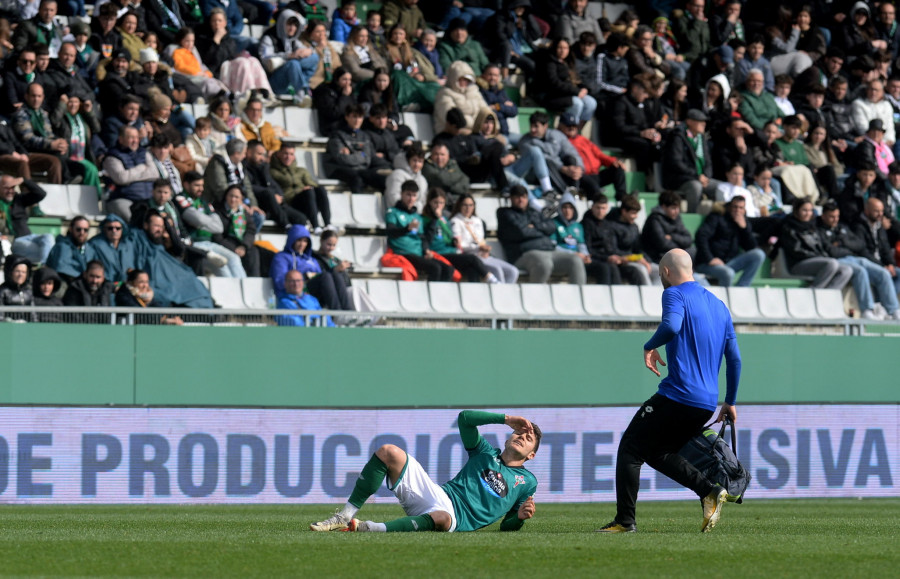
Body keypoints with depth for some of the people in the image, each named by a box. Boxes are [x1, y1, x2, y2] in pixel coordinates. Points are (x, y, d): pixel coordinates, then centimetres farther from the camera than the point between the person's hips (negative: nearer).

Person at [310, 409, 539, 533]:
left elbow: (507, 526, 17)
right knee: (389, 452, -17)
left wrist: (520, 517, -7)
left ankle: (365, 528, -45)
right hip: (438, 495, 4)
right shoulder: (486, 453, 24)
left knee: (441, 519, -46)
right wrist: (506, 419, 8)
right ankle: (345, 517, -19)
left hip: (457, 518, -4)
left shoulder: (527, 482, 19)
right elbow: (465, 418, 11)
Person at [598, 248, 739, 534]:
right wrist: (730, 402, 26)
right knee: (658, 452, 20)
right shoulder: (719, 306, 19)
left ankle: (625, 520, -3)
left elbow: (671, 326, -27)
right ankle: (708, 491, 1)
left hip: (677, 395, -8)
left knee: (630, 449, 3)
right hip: (707, 404, 8)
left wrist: (649, 346, -7)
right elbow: (734, 359, 19)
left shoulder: (675, 294, -4)